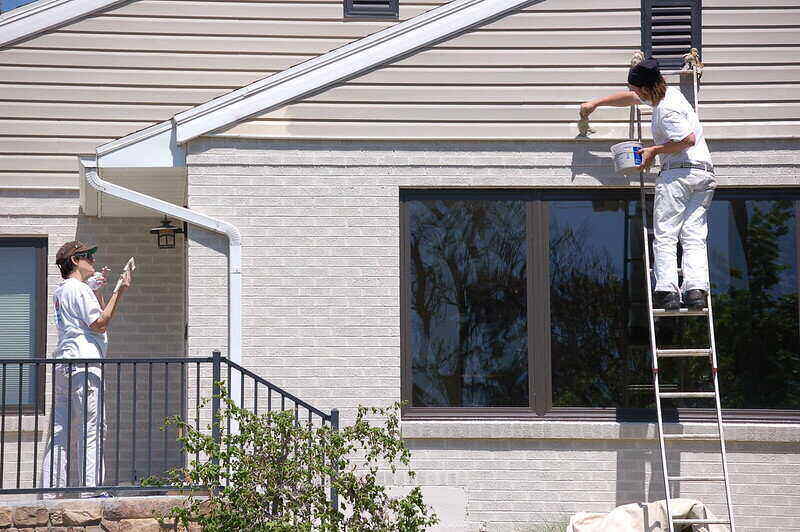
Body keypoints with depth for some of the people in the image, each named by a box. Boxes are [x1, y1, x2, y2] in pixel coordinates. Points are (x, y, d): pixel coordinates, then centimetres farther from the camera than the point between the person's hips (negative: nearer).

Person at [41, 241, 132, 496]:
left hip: (62, 367, 10)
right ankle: (91, 488, -12)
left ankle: (51, 489, 6)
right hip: (84, 366, -10)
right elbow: (100, 324, -13)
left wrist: (97, 288, 27)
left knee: (60, 432, 8)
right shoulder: (79, 289, -8)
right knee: (91, 430, -9)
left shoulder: (60, 291, 21)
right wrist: (119, 292, -10)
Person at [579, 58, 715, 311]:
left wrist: (654, 150, -7)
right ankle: (696, 290, -9)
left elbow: (688, 139, -20)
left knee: (665, 235, -5)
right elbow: (631, 98, 31)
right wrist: (595, 103, 37)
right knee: (694, 238, 2)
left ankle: (667, 290, -13)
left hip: (678, 173, -9)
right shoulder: (670, 92, 18)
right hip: (705, 174, 9)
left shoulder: (666, 111, -12)